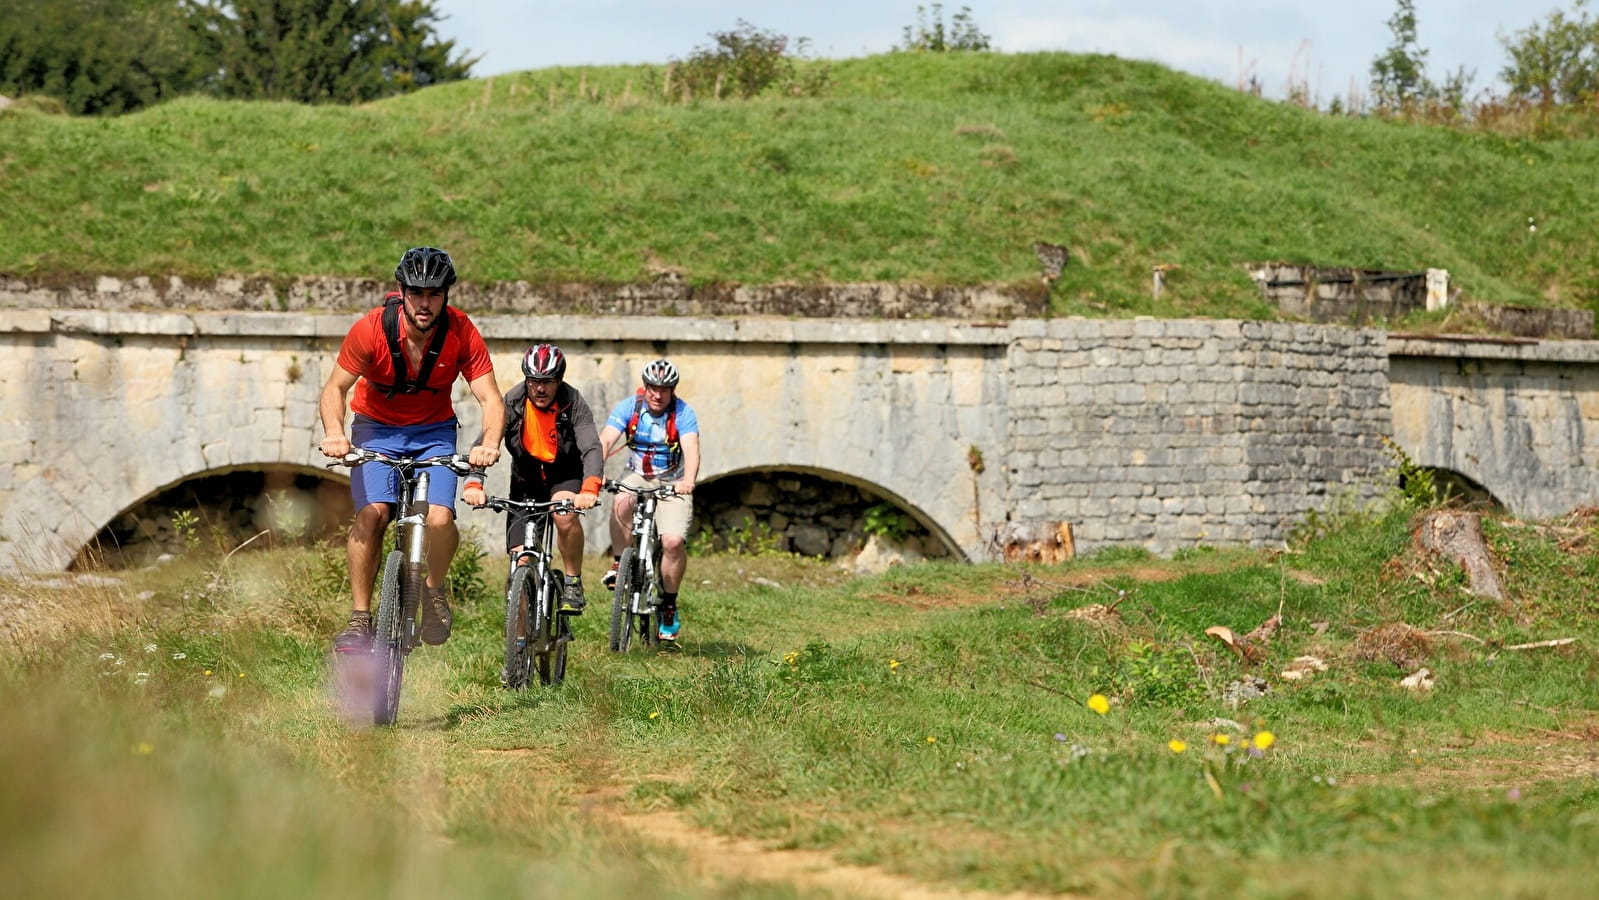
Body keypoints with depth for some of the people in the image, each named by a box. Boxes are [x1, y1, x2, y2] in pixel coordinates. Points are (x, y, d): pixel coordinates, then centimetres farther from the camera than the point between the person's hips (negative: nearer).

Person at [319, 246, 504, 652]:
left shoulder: (461, 334, -20)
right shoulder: (372, 329, -23)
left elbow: (490, 398, -20)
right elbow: (335, 388, -15)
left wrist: (490, 443, -40)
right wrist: (334, 433, -34)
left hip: (434, 431, 1)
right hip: (376, 428, -1)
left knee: (440, 517, -21)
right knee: (371, 514, -22)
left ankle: (434, 591, 9)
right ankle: (360, 618, -11)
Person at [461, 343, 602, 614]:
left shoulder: (574, 404, -19)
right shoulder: (512, 402, -16)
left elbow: (592, 449, -29)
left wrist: (589, 490, -48)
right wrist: (473, 484, -41)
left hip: (565, 476, -2)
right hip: (527, 481, 2)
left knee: (564, 512, -35)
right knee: (521, 558, -10)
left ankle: (573, 583, -16)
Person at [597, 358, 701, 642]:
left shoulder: (683, 414, -15)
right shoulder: (628, 408, -11)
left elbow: (691, 449, -30)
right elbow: (606, 440, -24)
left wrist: (688, 481, -50)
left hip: (672, 483, -1)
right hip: (638, 477, 1)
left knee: (673, 541, -20)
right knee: (622, 502, -34)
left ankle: (669, 605, 0)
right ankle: (619, 563, -14)